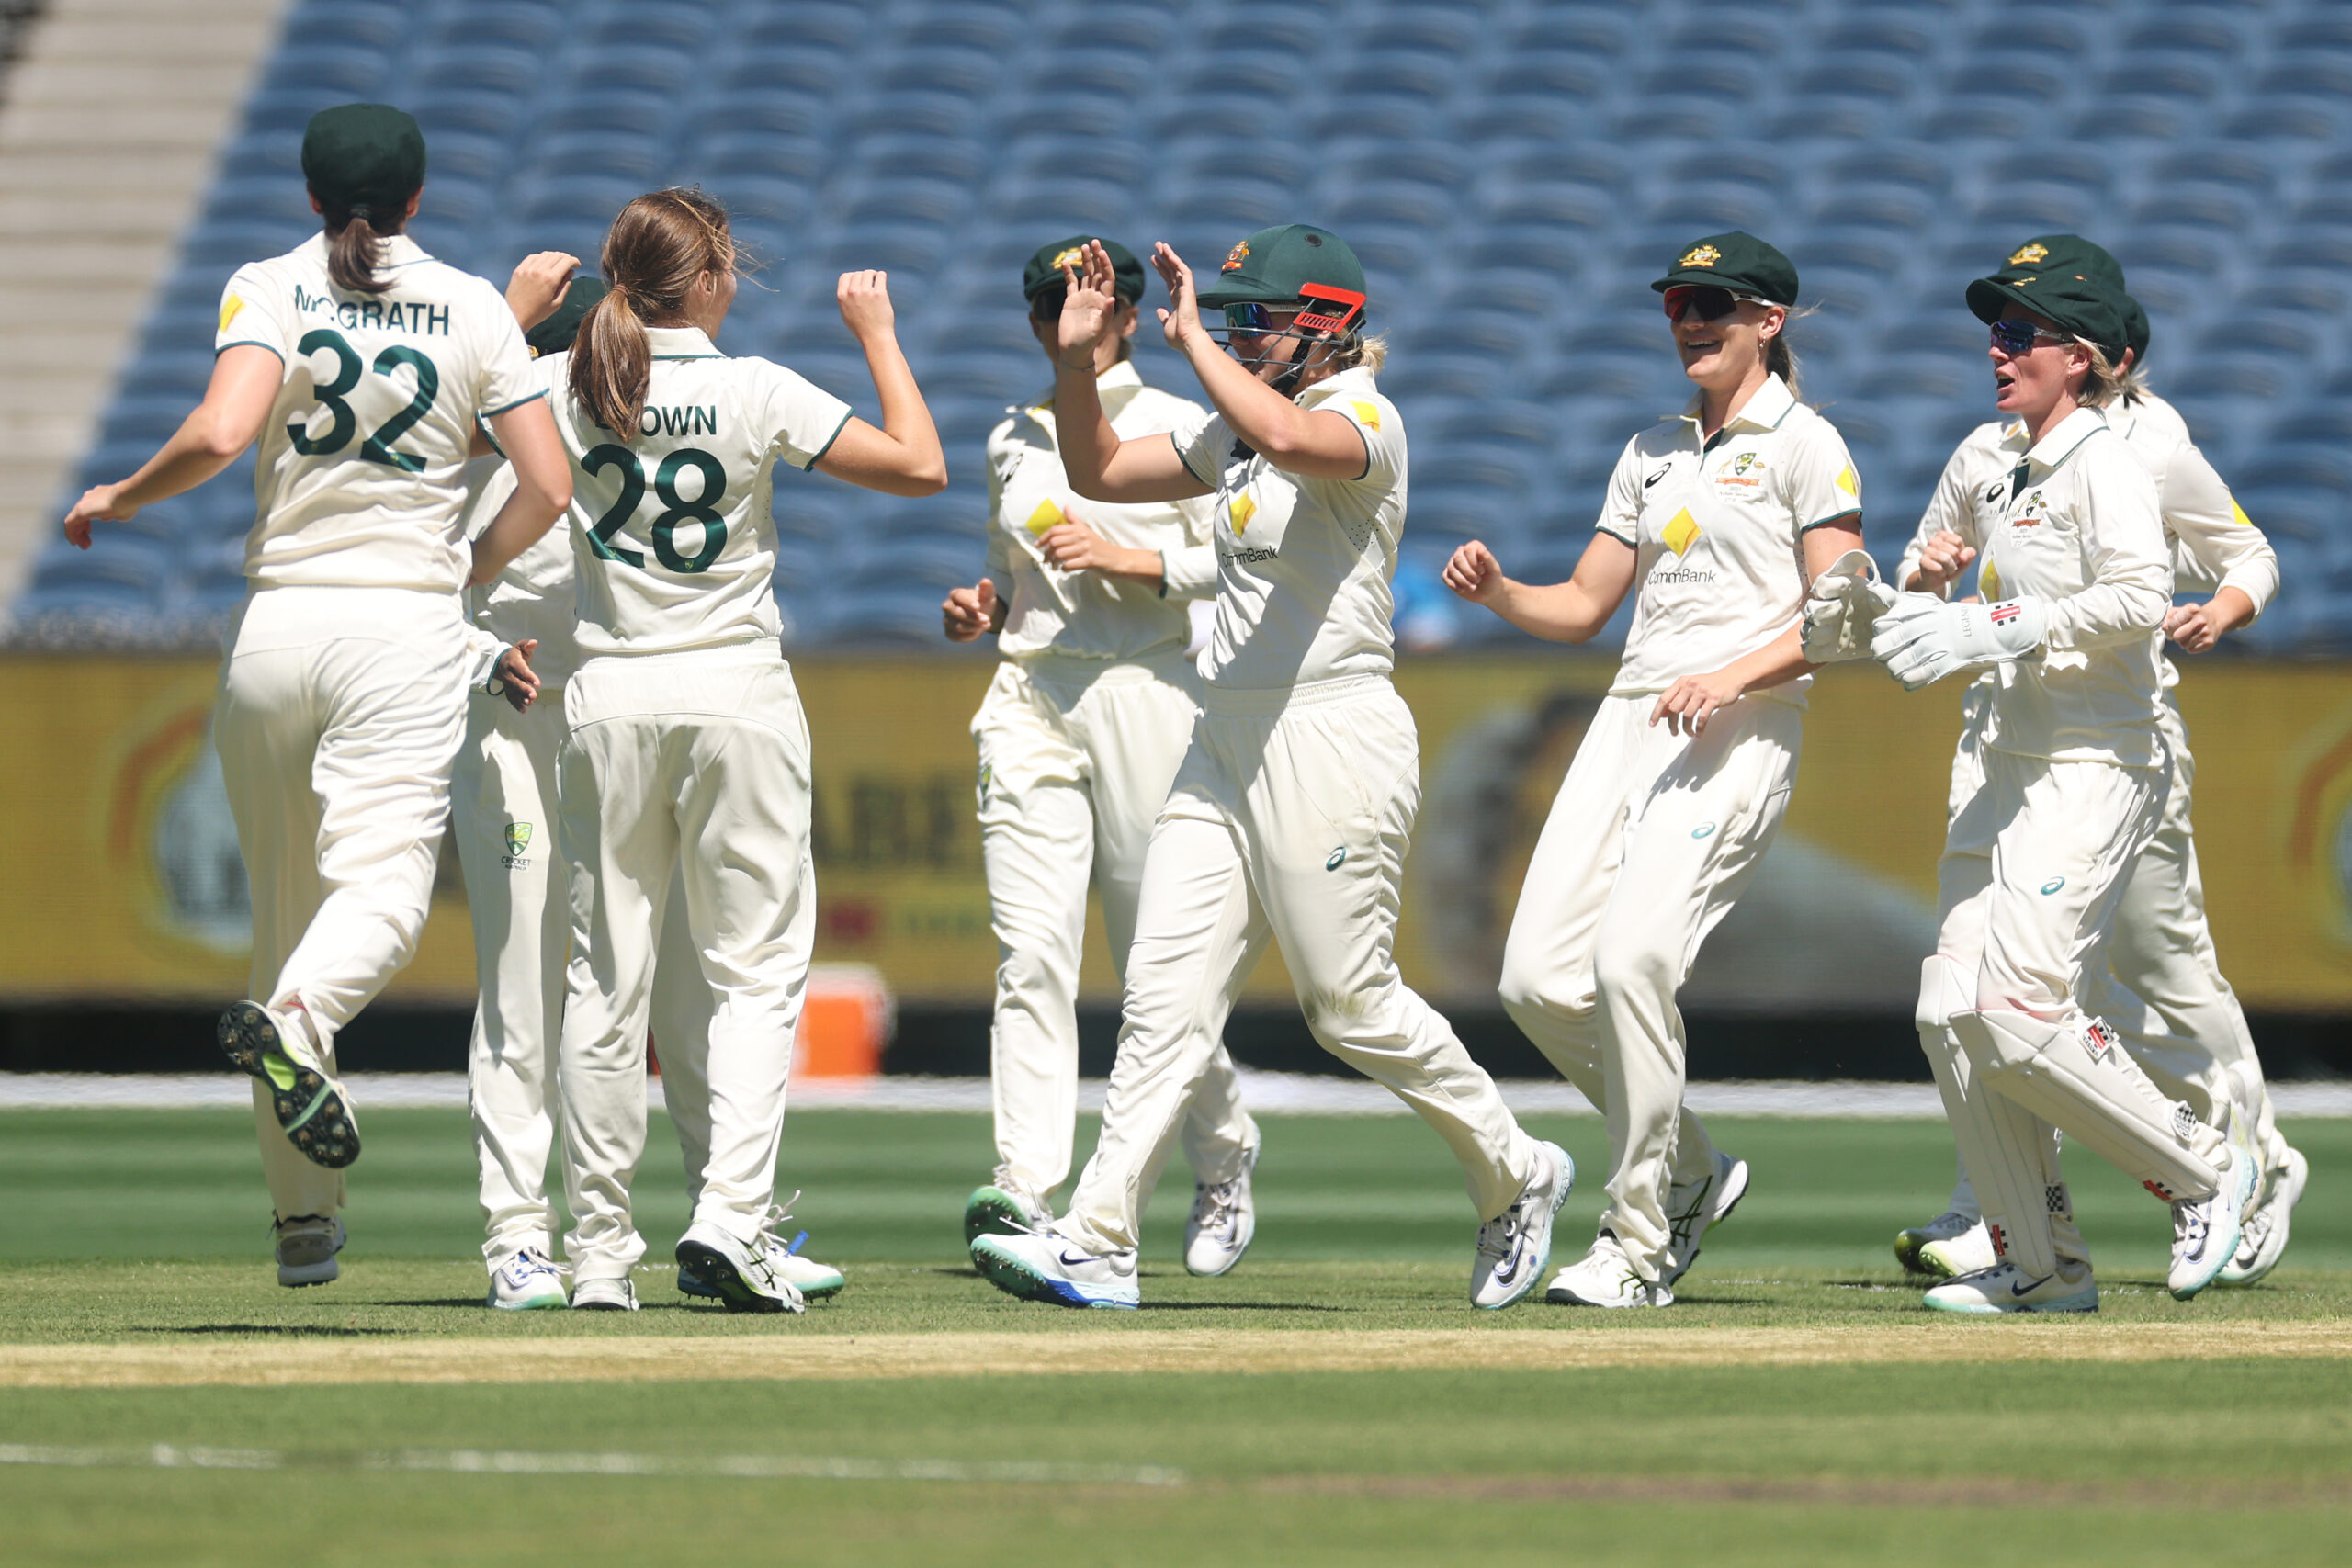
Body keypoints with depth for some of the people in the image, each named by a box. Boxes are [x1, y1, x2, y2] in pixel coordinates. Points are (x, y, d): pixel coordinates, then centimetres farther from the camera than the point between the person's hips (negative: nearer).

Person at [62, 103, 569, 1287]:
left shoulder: (270, 290, 0)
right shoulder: (474, 310, 5)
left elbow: (219, 433, -17)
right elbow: (547, 488, 0)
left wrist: (118, 497, 0)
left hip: (276, 623, 1)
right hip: (410, 627, -1)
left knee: (284, 904, 11)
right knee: (382, 887, -12)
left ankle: (304, 1219, 14)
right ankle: (296, 1016, -48)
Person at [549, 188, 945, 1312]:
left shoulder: (569, 391, -1)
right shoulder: (755, 394, -9)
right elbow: (922, 468, -7)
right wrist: (876, 334, 4)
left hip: (608, 702, 3)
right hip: (737, 693, -3)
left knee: (605, 979, 7)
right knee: (755, 970, 2)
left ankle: (598, 1250, 6)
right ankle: (732, 1210, -16)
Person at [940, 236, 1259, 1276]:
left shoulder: (1179, 429, 3)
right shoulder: (1011, 443, 17)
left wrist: (1127, 561, -14)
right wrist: (982, 610, 7)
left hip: (1146, 695, -3)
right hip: (1029, 699, 3)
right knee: (1032, 952, -12)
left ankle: (1222, 1164, 25)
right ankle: (1026, 1191, -22)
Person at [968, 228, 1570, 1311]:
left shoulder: (1366, 420, -10)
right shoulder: (1236, 430, 17)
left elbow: (1286, 436, -33)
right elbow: (1100, 473, 22)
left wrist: (1189, 336, -21)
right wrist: (1076, 360, 6)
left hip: (1334, 738, -8)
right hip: (1226, 739, 8)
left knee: (1350, 1003, -2)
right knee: (1165, 994, -3)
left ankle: (1514, 1176, 19)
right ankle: (1096, 1244, -9)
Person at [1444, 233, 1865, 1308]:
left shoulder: (1804, 446, 1)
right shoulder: (1652, 452, 22)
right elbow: (1582, 608, 22)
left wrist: (1732, 676, -20)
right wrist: (1495, 590, 3)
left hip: (1742, 731, -7)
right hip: (1630, 718, 7)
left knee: (1632, 959, -23)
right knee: (1539, 981, -5)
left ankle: (1639, 1242, -14)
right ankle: (1690, 1173, 16)